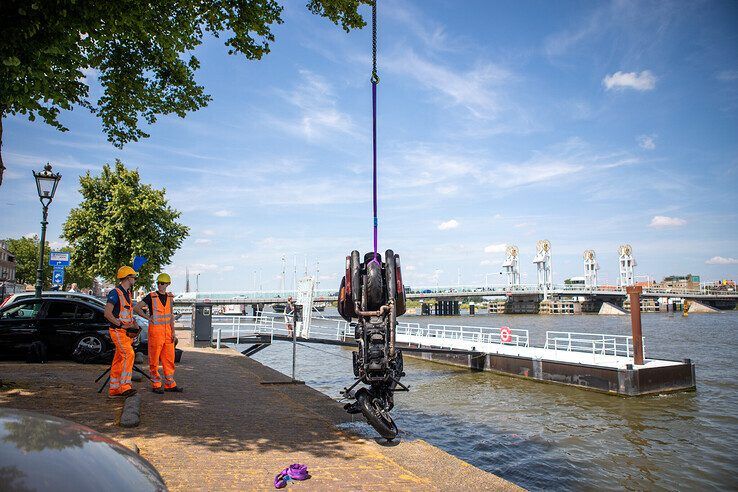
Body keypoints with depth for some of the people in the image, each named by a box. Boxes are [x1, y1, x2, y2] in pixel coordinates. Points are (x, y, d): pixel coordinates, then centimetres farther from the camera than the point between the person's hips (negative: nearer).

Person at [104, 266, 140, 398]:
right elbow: (107, 314, -19)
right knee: (128, 355, -19)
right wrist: (121, 325, -19)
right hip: (118, 331, -9)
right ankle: (125, 387, -19)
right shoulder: (115, 293, -12)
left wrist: (134, 325, 12)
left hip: (126, 332, 9)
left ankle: (115, 389, 16)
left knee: (119, 360, 10)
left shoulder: (127, 293, 17)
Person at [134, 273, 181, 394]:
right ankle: (156, 385, 8)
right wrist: (148, 317, -7)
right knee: (154, 359, 0)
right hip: (155, 330, -5)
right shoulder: (151, 296, -4)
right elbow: (137, 308, -6)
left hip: (167, 331, 5)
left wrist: (173, 332, 10)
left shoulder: (169, 297, 11)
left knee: (169, 359, 8)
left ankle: (170, 384, 15)